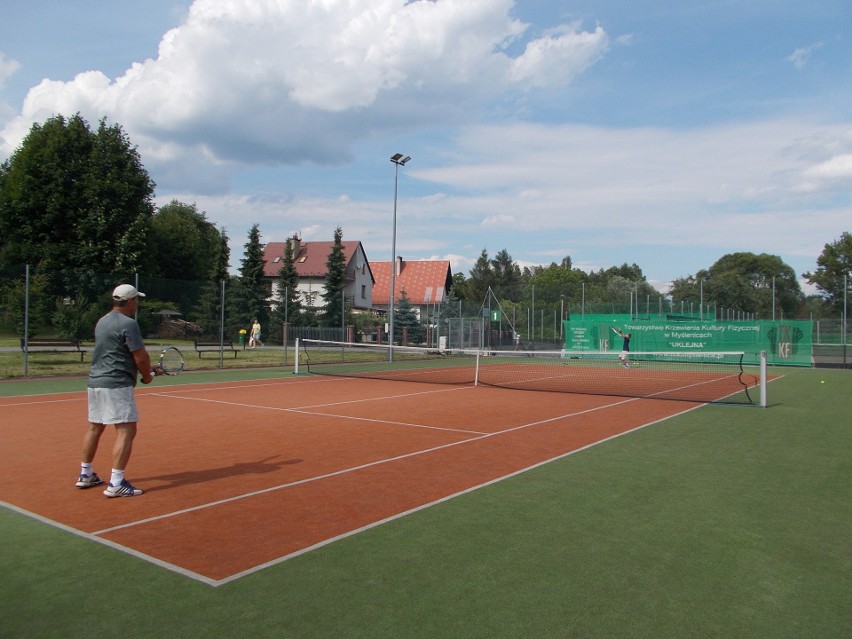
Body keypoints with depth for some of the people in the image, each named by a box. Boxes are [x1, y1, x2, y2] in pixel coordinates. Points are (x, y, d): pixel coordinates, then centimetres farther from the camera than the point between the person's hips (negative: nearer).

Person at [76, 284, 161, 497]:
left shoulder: (102, 322, 13)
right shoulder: (128, 324, -14)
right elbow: (141, 357, -16)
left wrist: (148, 369, 14)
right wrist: (147, 375, 4)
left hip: (95, 381, 9)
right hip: (117, 384, -9)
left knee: (94, 428, 19)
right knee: (126, 431, -7)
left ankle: (85, 474, 31)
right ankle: (116, 483, -10)